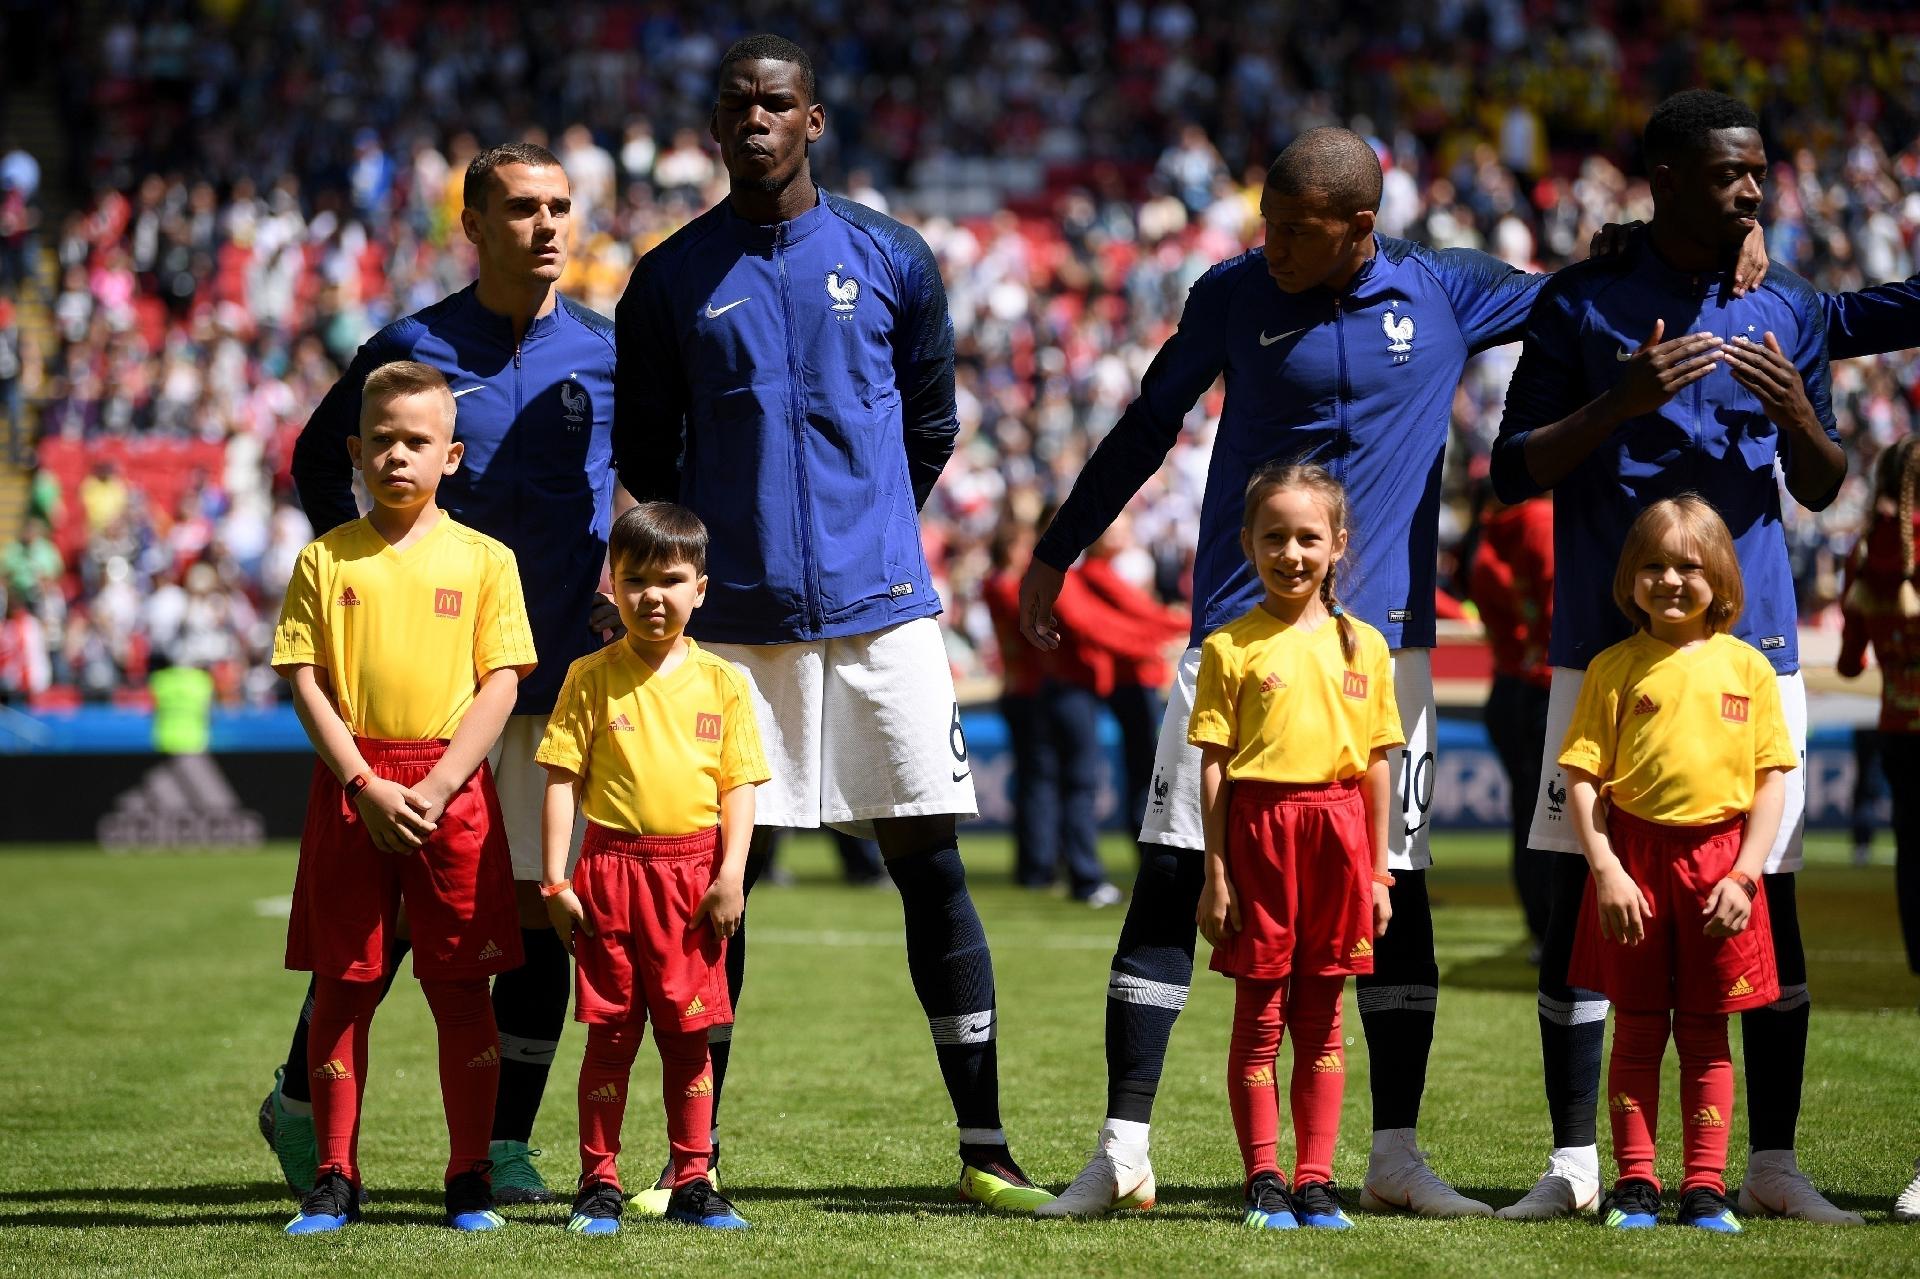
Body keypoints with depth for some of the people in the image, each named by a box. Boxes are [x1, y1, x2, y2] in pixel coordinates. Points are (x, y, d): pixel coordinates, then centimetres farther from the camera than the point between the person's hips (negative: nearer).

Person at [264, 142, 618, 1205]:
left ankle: (506, 1145, 9)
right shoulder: (415, 348, 1)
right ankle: (301, 1104, 15)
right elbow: (318, 460, 13)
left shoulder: (606, 352, 6)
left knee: (540, 914, 1)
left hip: (564, 674, 2)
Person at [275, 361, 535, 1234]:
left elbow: (501, 683, -1)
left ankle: (471, 1180, 8)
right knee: (342, 984, 3)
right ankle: (334, 1179, 10)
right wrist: (365, 785, -11)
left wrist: (437, 786, -12)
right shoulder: (327, 561, 5)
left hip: (452, 789, -1)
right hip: (351, 789, 1)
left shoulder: (483, 560, 3)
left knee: (461, 988, 1)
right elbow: (305, 682, 1)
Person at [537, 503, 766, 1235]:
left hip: (692, 873, 1)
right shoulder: (592, 679, 1)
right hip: (610, 867, -1)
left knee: (688, 1033, 4)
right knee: (611, 1033, 3)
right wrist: (556, 880, -6)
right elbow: (562, 780, 0)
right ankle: (599, 1183, 9)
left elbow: (738, 785, 4)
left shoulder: (720, 682, 4)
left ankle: (692, 1183, 11)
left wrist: (731, 875, -6)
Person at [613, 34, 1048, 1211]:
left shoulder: (890, 259, 4)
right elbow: (645, 454, 13)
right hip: (733, 620, 0)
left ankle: (985, 1148, 2)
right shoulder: (672, 279, 4)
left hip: (878, 606, 0)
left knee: (932, 867, -1)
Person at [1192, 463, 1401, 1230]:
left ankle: (1315, 1180, 12)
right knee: (1259, 1014, 2)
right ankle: (1264, 1182, 8)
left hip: (1339, 832, 3)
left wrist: (1378, 872, 9)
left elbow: (1377, 764, 11)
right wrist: (1215, 873, -5)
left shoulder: (1363, 646, 8)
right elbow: (1213, 764, -1)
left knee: (1322, 1015, 7)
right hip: (1259, 828, -2)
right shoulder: (1232, 647, -1)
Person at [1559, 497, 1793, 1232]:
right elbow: (1580, 776, -2)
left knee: (1706, 1035, 7)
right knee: (1637, 1032, 5)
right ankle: (1635, 1186, 10)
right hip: (1633, 857, -1)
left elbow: (1773, 777, 3)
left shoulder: (1746, 666, 3)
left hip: (1718, 858, 1)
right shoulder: (1616, 668, 0)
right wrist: (1606, 870, -12)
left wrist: (1744, 874, -6)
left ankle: (1705, 1189, 10)